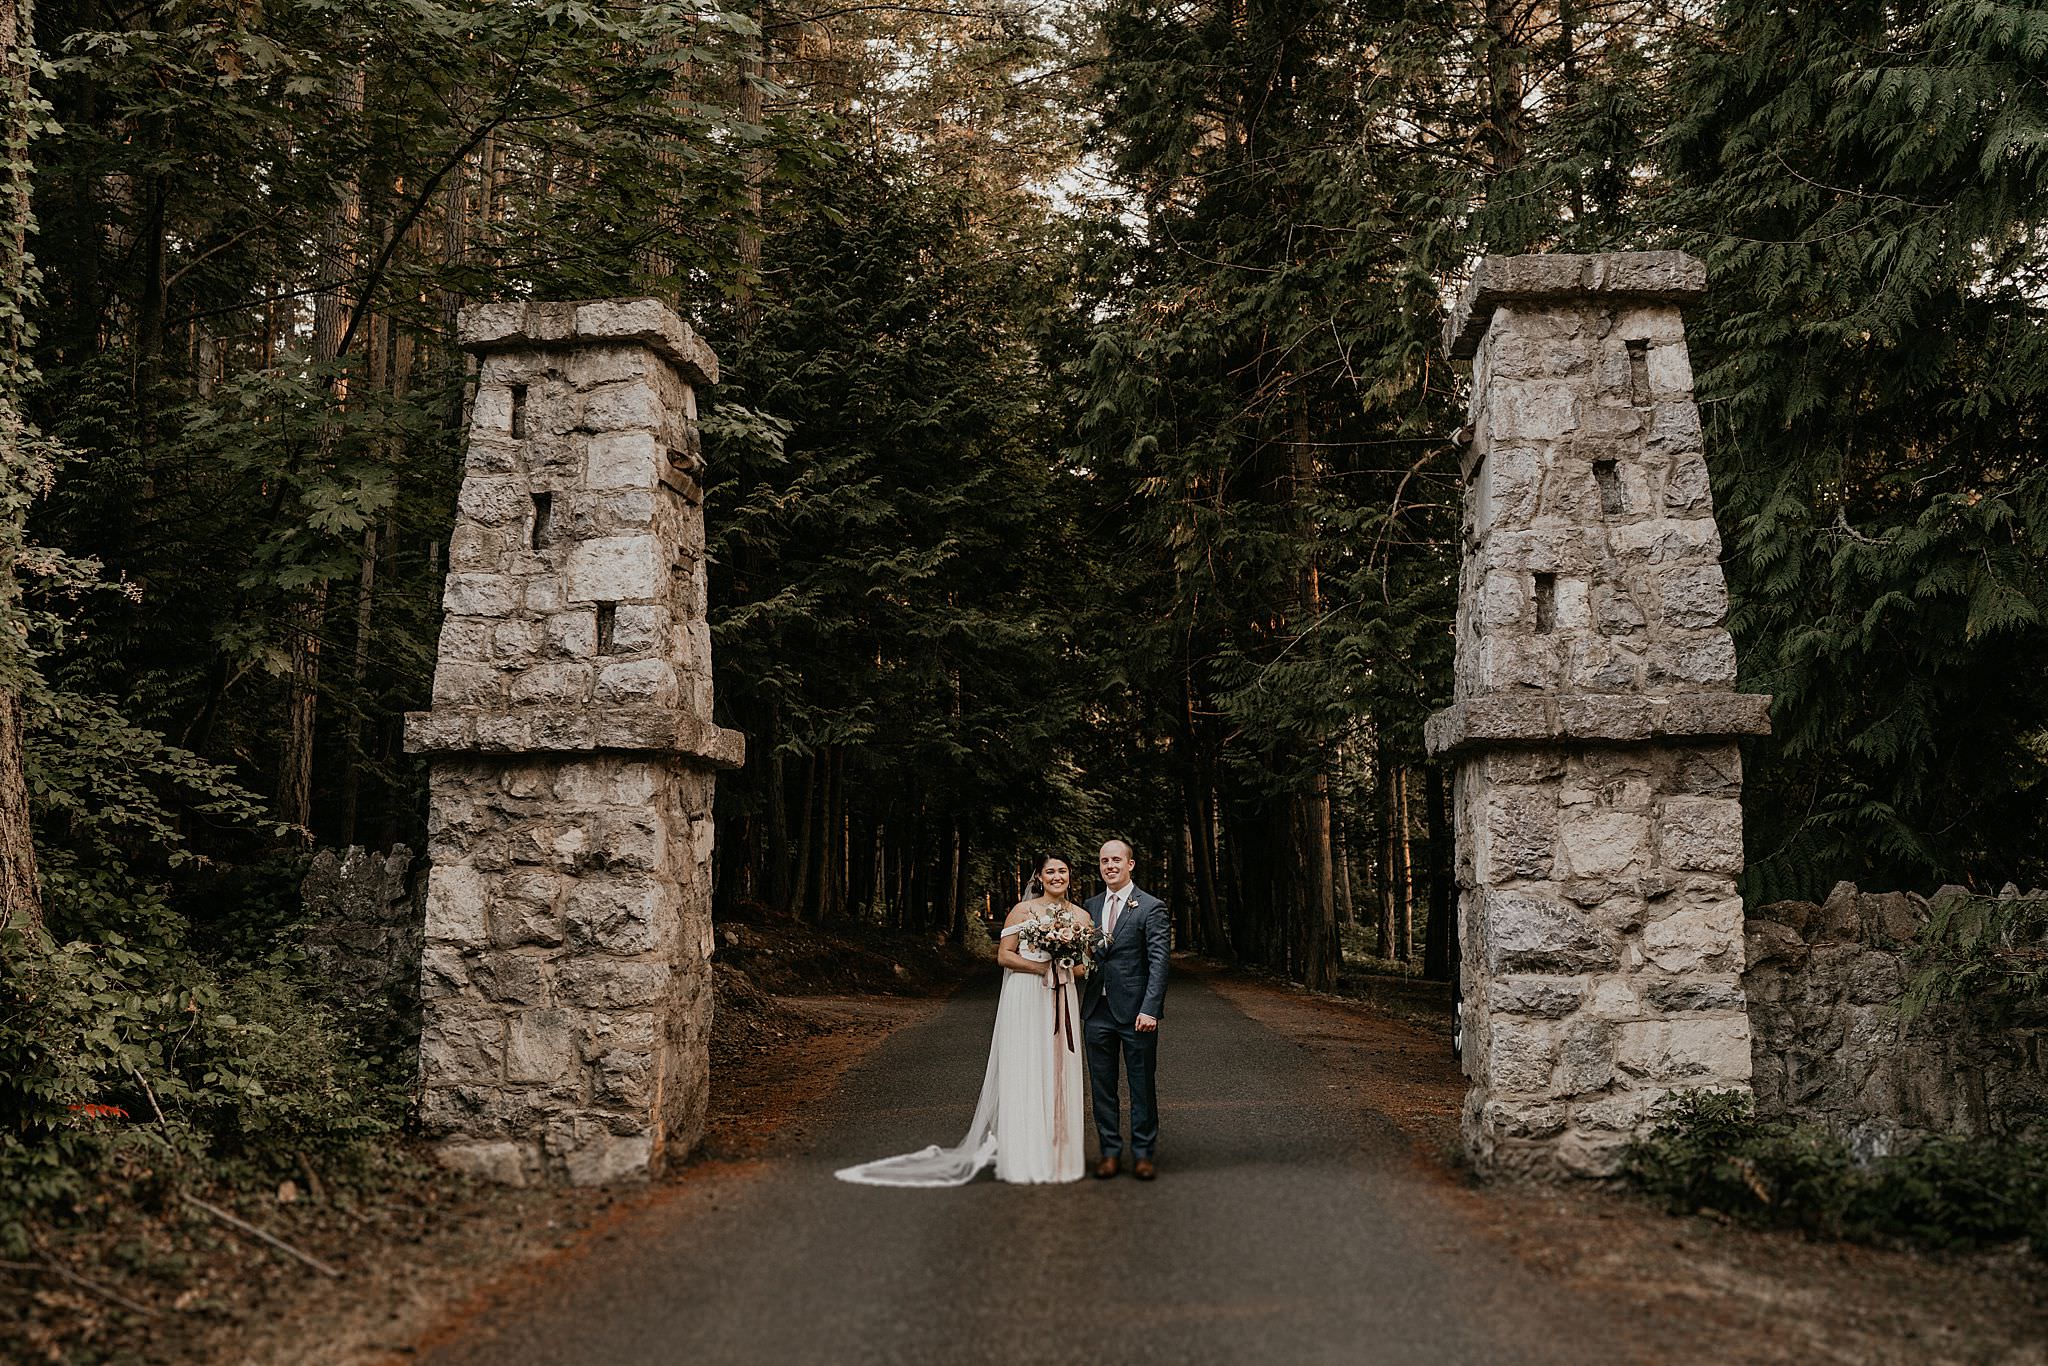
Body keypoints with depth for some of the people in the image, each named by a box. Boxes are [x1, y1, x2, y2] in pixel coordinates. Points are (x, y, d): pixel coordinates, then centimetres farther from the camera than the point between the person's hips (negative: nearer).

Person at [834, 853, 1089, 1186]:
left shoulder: (1081, 916, 9)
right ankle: (1024, 1158, 1)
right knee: (1023, 1074, -3)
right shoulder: (1023, 910, -1)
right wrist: (1041, 967, -15)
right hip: (1026, 1000, -4)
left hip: (1063, 1002, 4)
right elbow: (1004, 955, -4)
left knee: (1060, 1074, 5)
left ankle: (1059, 1154, 13)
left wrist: (1069, 968, -9)